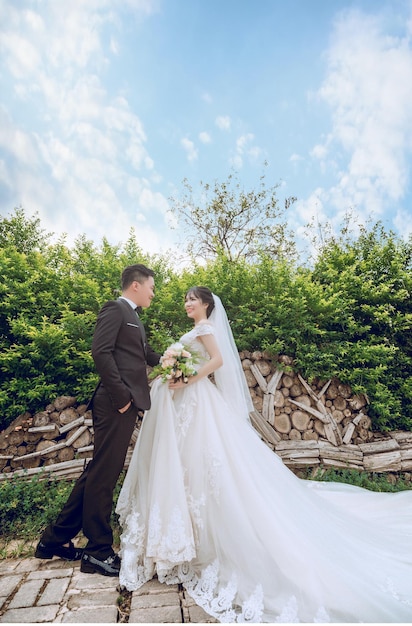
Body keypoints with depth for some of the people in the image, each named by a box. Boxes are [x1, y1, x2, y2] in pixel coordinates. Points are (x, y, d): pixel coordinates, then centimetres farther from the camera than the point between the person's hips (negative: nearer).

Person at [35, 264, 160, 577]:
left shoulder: (135, 318, 22)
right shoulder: (115, 309, -7)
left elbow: (147, 354, 28)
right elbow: (101, 352, -18)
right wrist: (121, 395, -19)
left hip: (127, 404, 10)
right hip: (116, 404, -10)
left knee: (98, 472, 16)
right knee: (104, 474, 2)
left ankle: (56, 539, 30)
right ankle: (99, 551, 17)